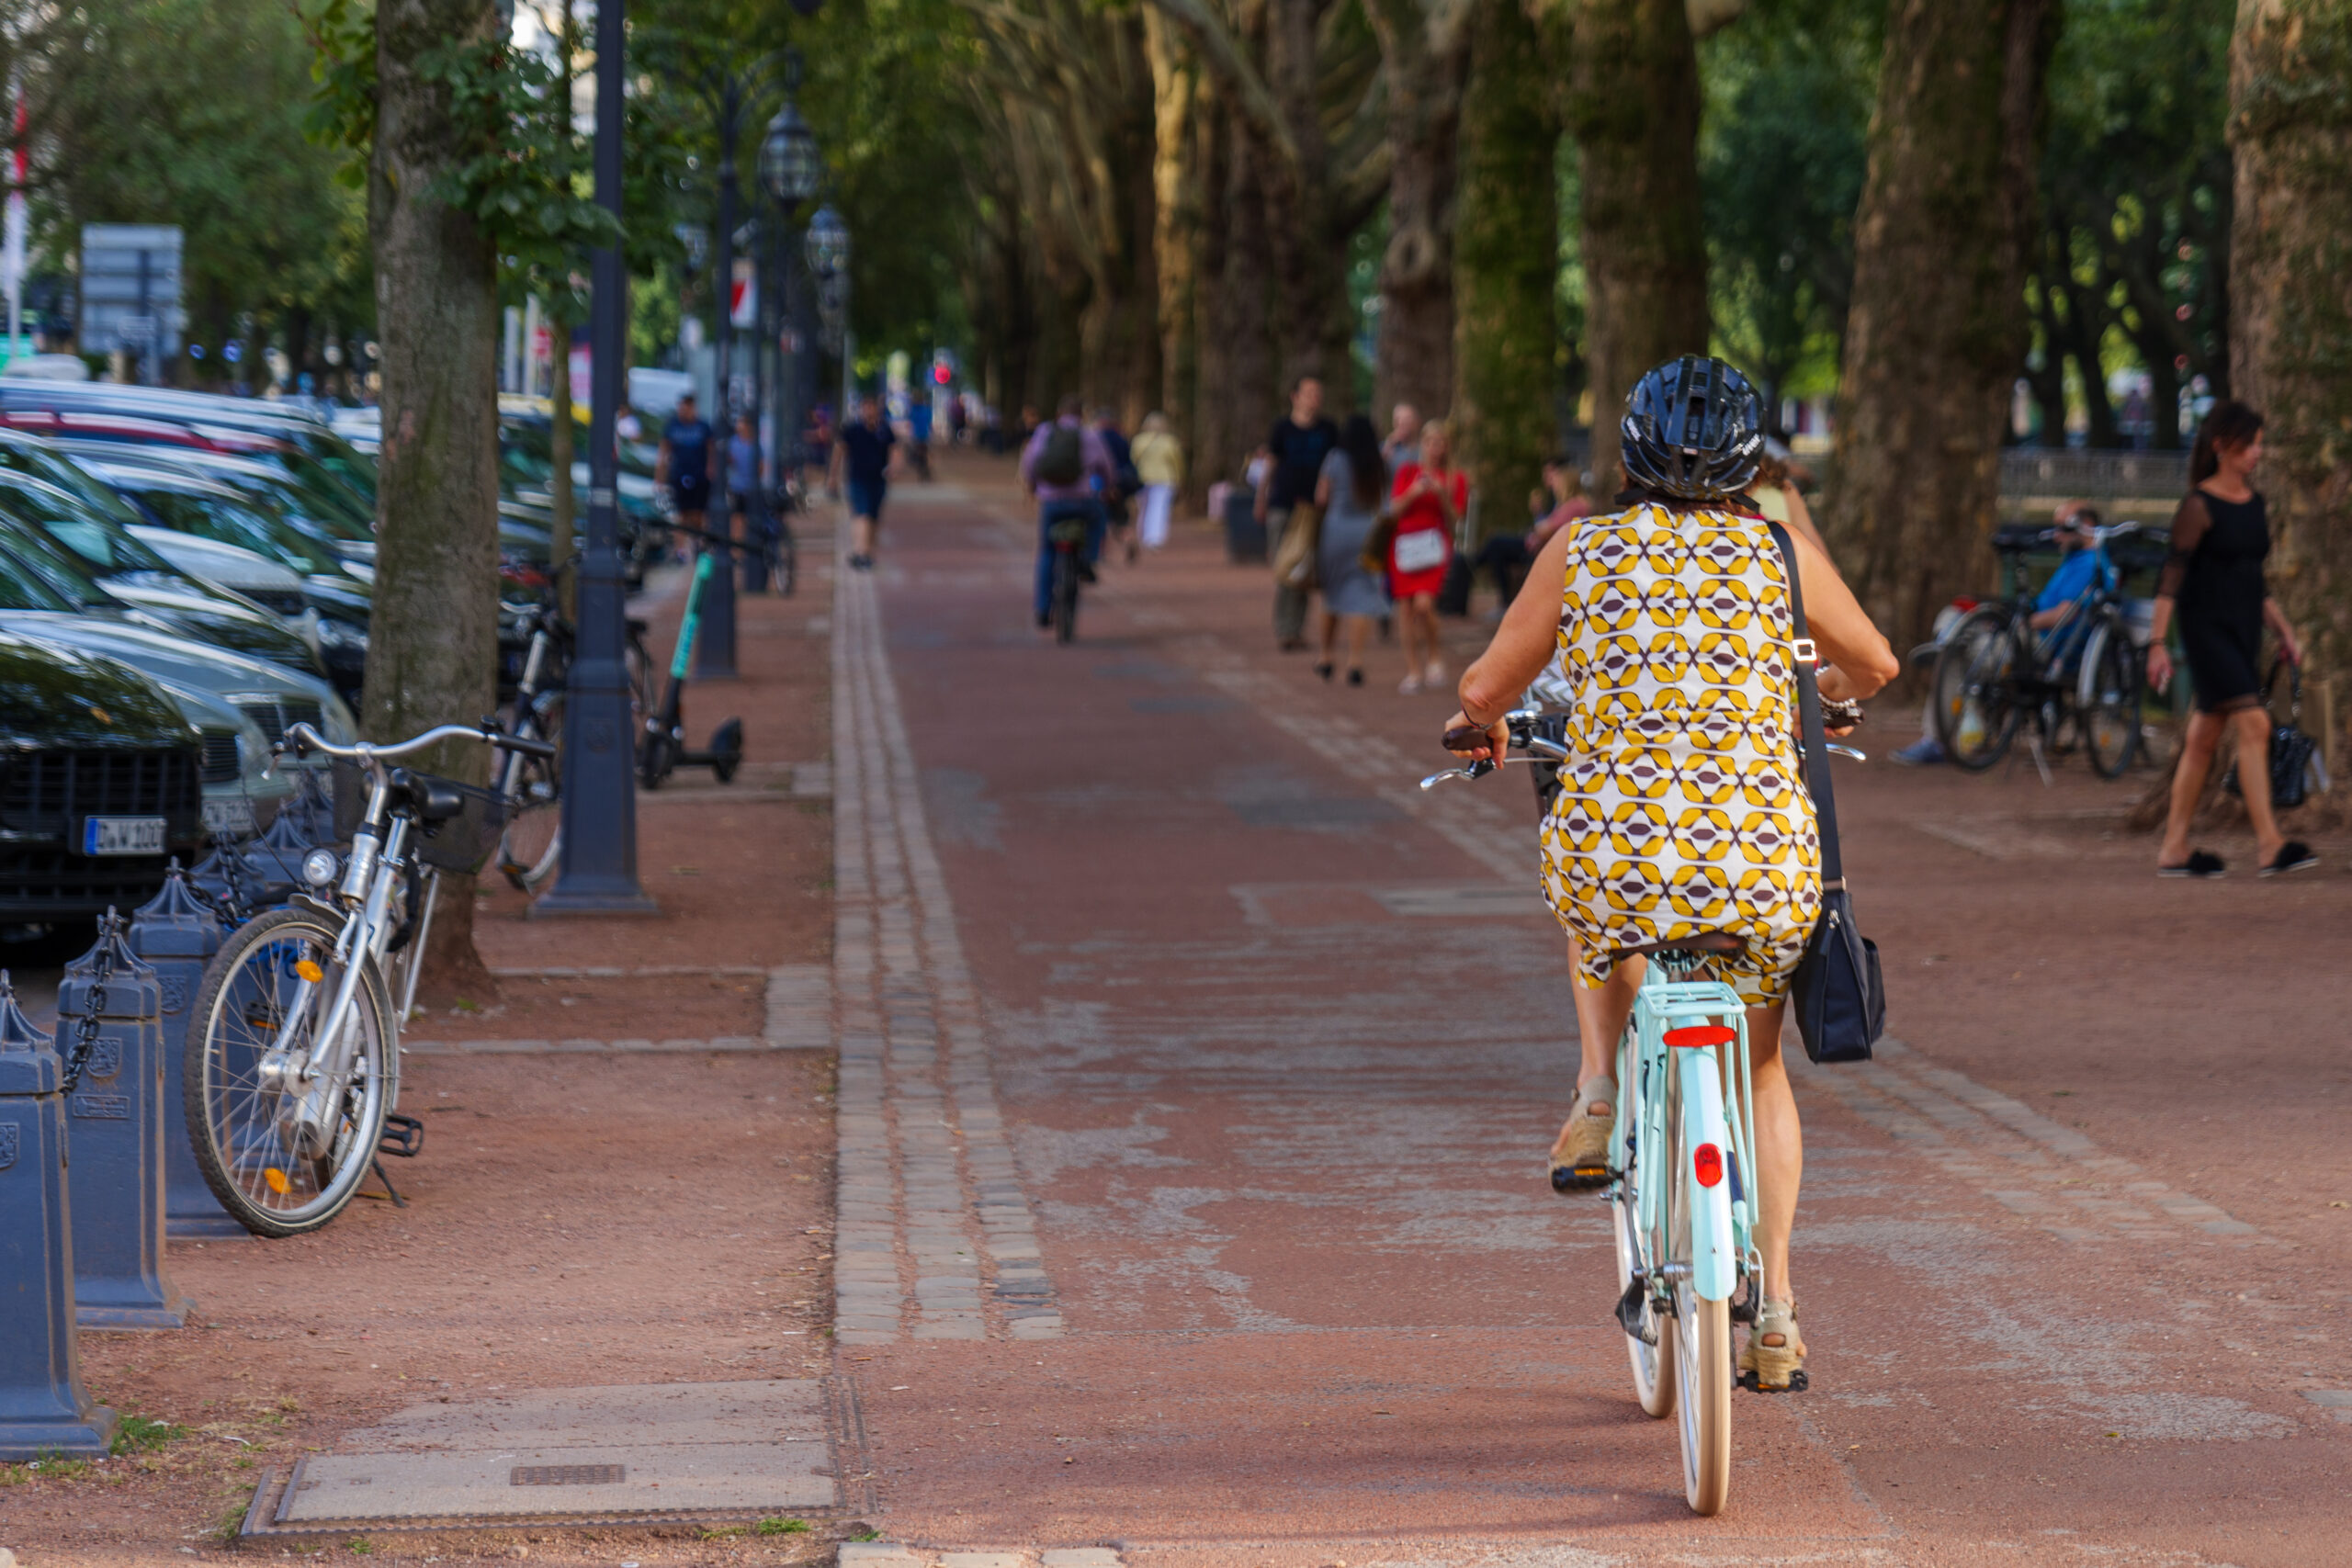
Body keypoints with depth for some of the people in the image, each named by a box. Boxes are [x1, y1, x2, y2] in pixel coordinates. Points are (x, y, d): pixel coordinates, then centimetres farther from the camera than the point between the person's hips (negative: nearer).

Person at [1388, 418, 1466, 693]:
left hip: (1434, 546, -2)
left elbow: (1455, 518, 1)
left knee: (1424, 603, -20)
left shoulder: (1456, 478, 6)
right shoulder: (1407, 472, 10)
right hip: (1403, 544, 2)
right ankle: (1413, 670, 7)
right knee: (1407, 609, -1)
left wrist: (1443, 496, -15)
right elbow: (1395, 508, 2)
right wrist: (1414, 493, -15)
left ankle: (1435, 654, 3)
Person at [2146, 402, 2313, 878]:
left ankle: (2174, 848, 13)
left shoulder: (2254, 501, 12)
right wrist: (2157, 643, -18)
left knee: (2204, 739, 9)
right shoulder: (2200, 505, -10)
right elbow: (2172, 575, -13)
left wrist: (2284, 632, 19)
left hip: (2245, 628, 7)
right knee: (2254, 725, -17)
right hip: (2207, 628, -7)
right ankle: (2269, 845, -21)